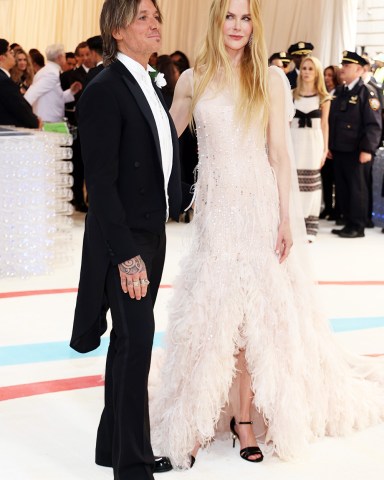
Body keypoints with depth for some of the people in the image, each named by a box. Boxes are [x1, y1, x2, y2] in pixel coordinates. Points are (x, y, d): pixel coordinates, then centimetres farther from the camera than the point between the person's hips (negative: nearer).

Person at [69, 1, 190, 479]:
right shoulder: (104, 90, -16)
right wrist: (126, 255, -22)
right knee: (136, 341, -5)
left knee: (129, 340, 16)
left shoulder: (150, 87, 10)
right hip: (123, 239, -9)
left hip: (152, 234, 9)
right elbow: (101, 181, -20)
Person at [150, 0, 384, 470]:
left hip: (259, 207, -1)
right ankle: (198, 416, 11)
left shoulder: (271, 79, 0)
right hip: (214, 210, 1)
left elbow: (280, 153, -2)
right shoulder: (194, 80, 4)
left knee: (256, 313, 2)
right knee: (210, 313, 2)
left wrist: (286, 218, -6)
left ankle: (245, 417, 10)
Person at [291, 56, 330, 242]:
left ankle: (310, 226, 5)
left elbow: (324, 124, 5)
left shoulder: (323, 97, 5)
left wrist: (325, 149, 0)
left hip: (314, 141, -1)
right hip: (295, 140, 1)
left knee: (311, 181, 1)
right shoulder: (292, 94, 7)